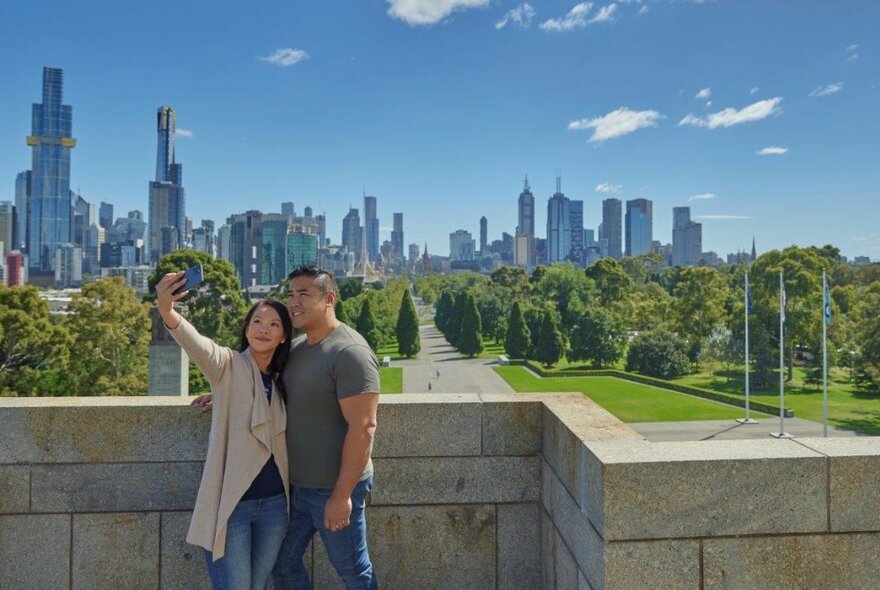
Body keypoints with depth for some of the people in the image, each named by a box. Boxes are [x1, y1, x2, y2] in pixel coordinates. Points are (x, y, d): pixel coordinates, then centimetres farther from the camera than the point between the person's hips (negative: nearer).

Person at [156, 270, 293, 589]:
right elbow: (197, 345, -28)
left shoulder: (280, 381, 7)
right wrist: (166, 310, -48)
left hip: (274, 503, 5)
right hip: (230, 503, -5)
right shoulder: (229, 365, -7)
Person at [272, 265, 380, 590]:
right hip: (294, 485, 8)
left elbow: (363, 427, -23)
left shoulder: (350, 352, -19)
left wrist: (342, 495, -22)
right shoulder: (295, 348, 6)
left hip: (332, 490, -8)